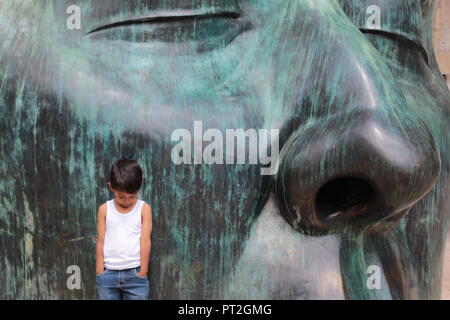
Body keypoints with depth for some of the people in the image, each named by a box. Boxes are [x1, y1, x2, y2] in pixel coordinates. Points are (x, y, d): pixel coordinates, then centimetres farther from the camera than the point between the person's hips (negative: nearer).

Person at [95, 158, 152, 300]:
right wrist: (100, 272, 2)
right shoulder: (104, 209, 2)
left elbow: (145, 241, -4)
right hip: (108, 273, 2)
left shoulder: (144, 208, -3)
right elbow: (101, 242, 3)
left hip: (134, 274, -1)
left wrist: (142, 273, -6)